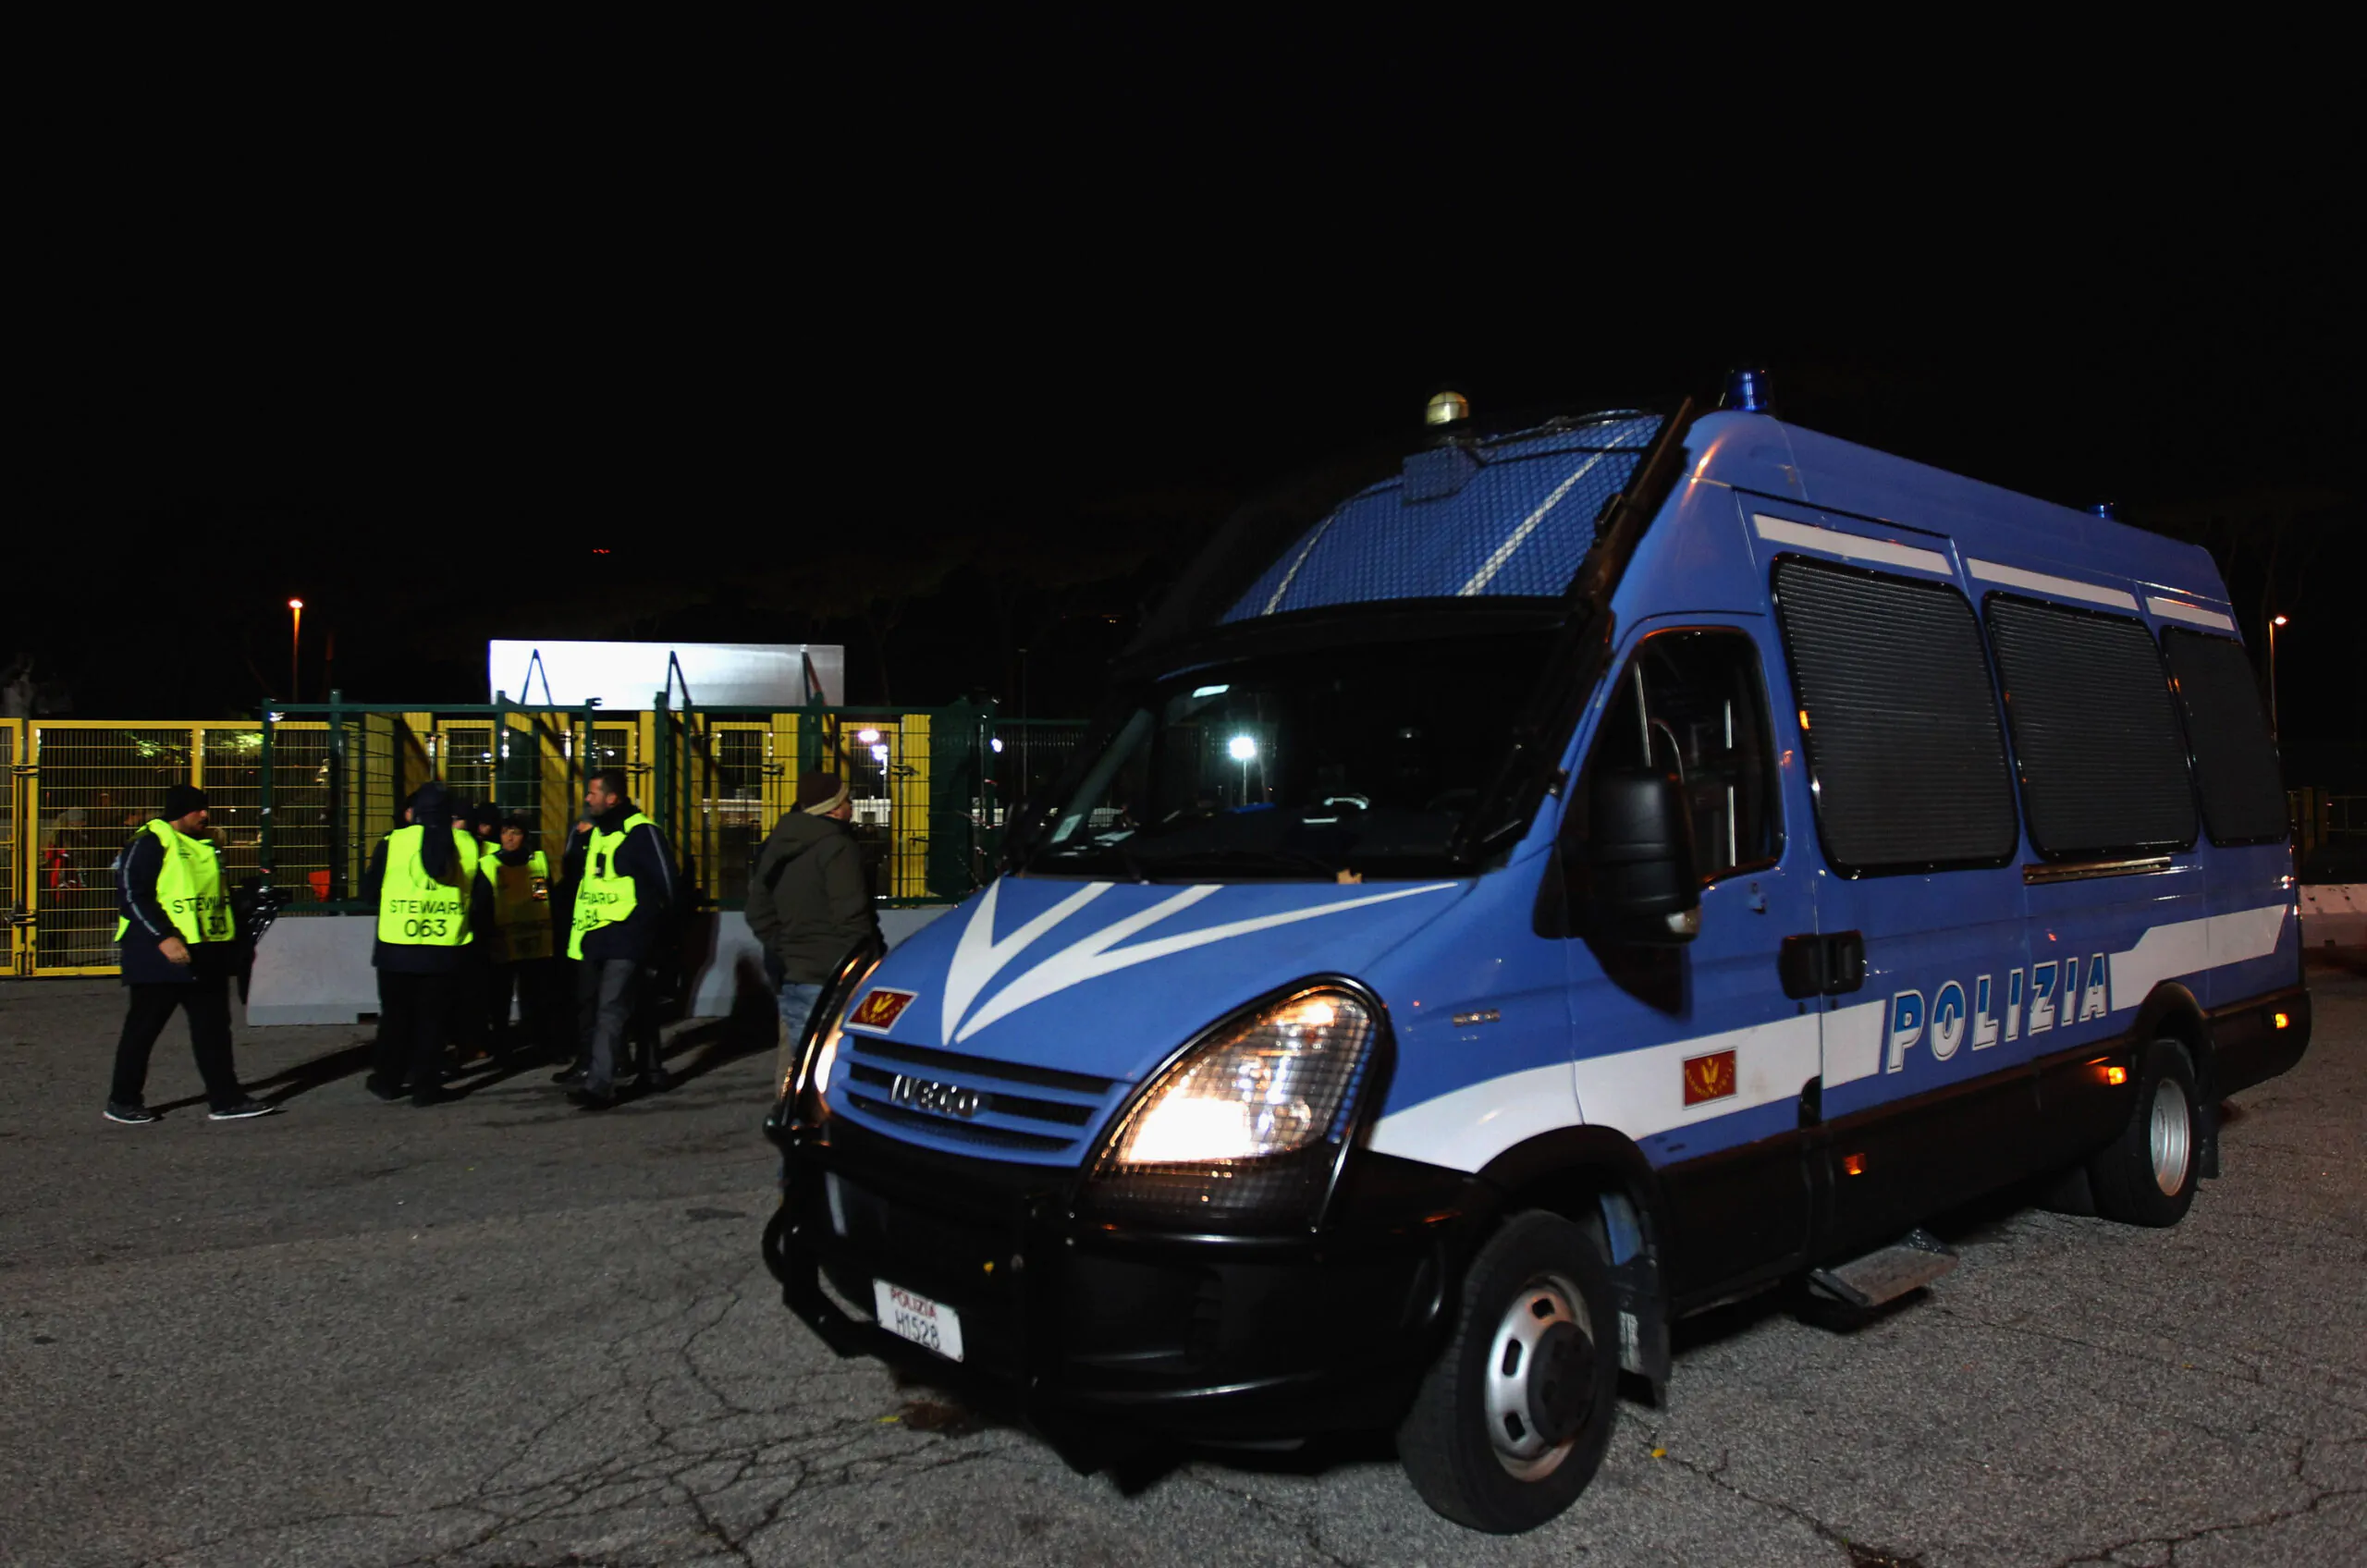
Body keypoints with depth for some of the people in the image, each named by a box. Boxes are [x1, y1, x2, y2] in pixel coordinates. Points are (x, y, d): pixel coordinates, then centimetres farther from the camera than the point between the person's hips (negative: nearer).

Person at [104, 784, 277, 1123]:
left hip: (205, 955, 8)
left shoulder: (204, 847, 16)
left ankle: (225, 1099, 9)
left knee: (213, 1026, 6)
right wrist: (164, 938, -25)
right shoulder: (149, 844, -9)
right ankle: (122, 1101, 18)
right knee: (143, 1028, 4)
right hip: (159, 956, -8)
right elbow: (132, 897, -17)